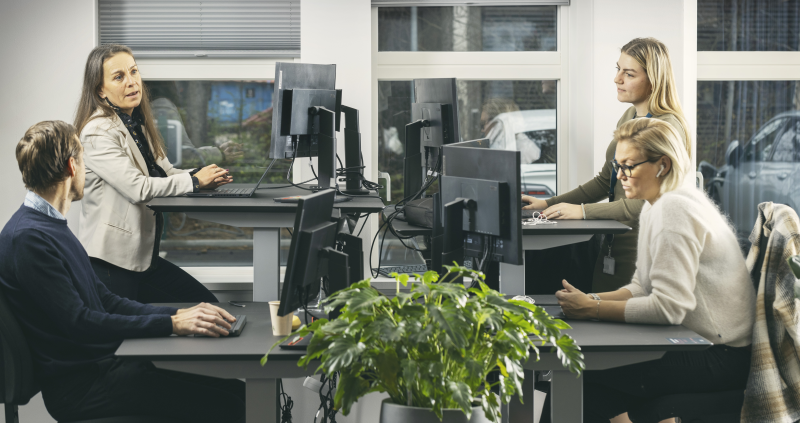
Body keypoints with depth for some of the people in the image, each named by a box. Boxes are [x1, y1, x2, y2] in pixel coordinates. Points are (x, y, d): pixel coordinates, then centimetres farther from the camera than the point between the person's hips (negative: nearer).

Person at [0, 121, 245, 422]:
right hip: (81, 384, -10)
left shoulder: (53, 227, 18)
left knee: (235, 389, -4)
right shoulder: (27, 237, -15)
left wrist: (181, 314, 4)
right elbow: (77, 322, -21)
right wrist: (172, 324, -23)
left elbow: (105, 300, 18)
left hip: (105, 362, 10)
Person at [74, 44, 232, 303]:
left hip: (145, 254, 9)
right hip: (111, 261, -9)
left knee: (209, 306, 3)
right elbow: (137, 188, -24)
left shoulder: (139, 124, 12)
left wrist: (206, 177, -8)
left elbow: (164, 172, 13)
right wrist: (194, 181, -16)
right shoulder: (98, 132, -16)